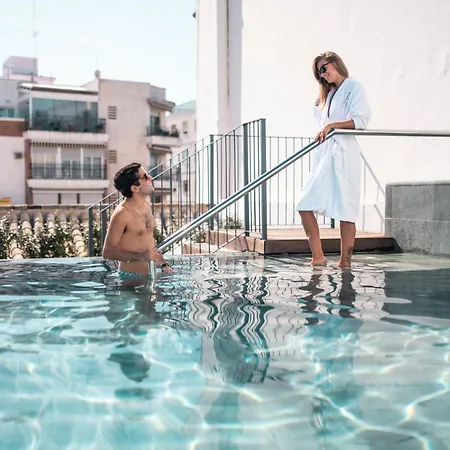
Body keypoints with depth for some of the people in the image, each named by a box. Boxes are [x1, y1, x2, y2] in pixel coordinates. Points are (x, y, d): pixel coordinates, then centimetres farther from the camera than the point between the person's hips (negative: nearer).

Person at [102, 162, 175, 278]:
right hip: (131, 277, -7)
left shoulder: (146, 205, 8)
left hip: (150, 273, 7)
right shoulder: (122, 213, -17)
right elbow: (107, 252, -17)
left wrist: (163, 264, 14)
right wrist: (140, 256, -23)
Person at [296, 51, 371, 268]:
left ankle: (345, 261, -1)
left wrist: (332, 125, -19)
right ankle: (318, 257, 0)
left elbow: (360, 120, -10)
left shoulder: (354, 87, 3)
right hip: (324, 156, 7)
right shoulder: (326, 95, 26)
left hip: (345, 155, -7)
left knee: (345, 210, -6)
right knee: (305, 205, -5)